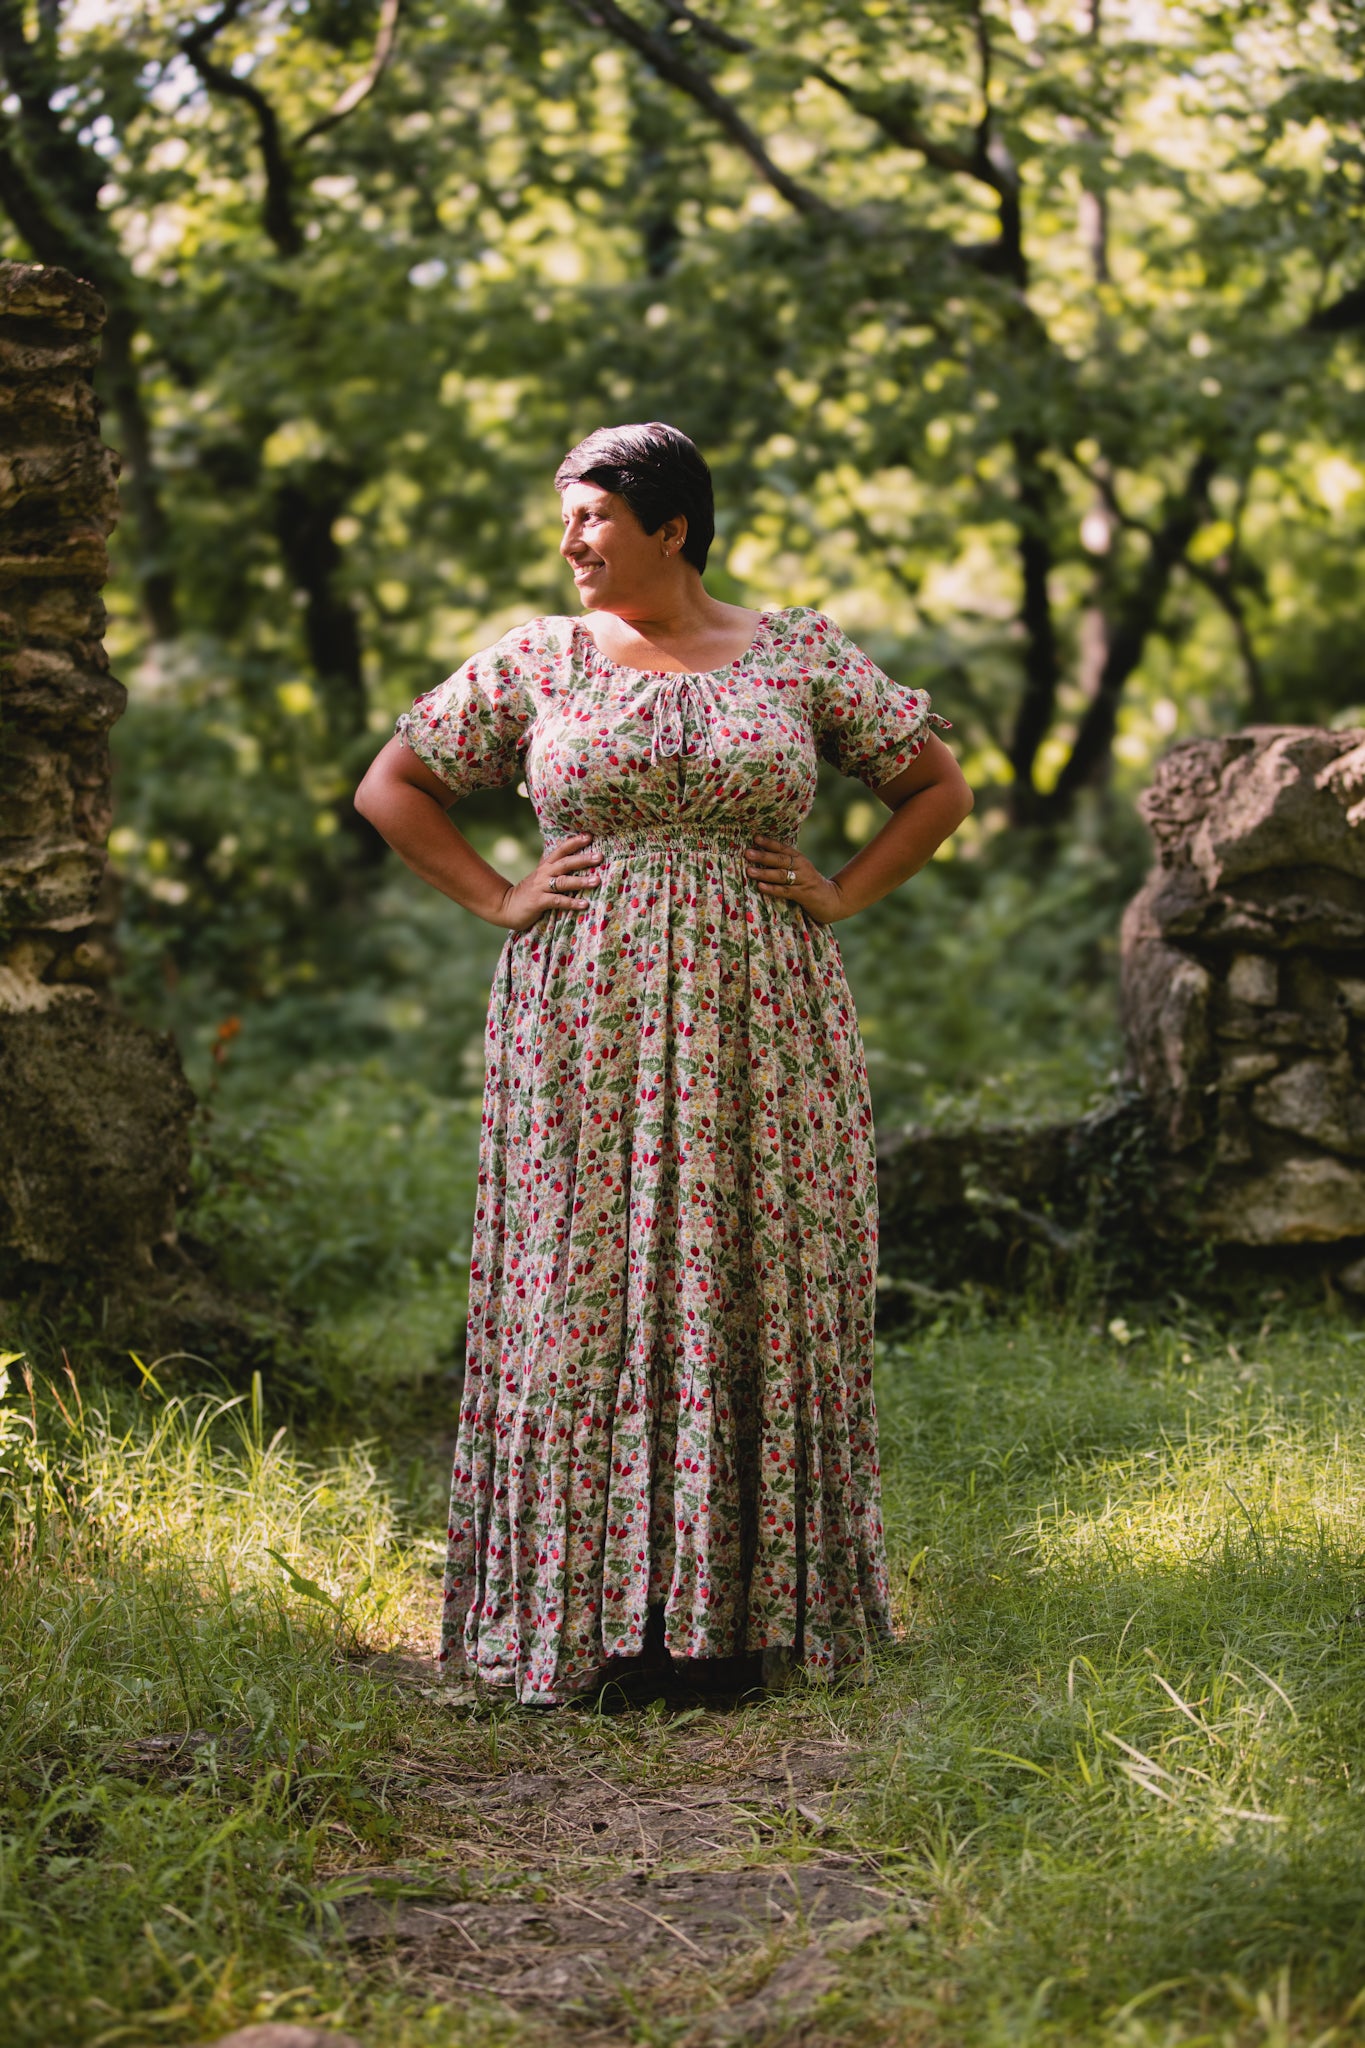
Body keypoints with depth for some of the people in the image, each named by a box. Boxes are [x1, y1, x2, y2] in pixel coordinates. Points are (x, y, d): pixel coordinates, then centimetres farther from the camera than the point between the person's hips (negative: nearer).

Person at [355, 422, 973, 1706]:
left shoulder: (801, 657, 5)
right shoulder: (538, 662, 6)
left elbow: (938, 786, 13)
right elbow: (391, 788, 12)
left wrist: (842, 897, 1)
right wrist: (500, 903, 1)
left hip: (758, 1038, 0)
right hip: (588, 1036, 0)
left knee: (762, 1300, 2)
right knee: (585, 1299, -2)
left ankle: (761, 1601, 11)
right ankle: (589, 1611, 5)